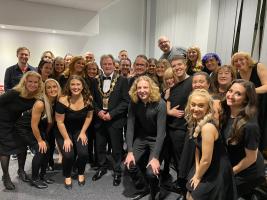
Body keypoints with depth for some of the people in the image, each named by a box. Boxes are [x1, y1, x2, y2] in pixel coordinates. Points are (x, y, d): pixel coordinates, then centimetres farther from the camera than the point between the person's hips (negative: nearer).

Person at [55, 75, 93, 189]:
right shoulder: (63, 101, -23)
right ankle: (67, 176, 15)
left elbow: (89, 117, -1)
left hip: (80, 130, 2)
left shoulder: (88, 99, -14)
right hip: (64, 132, -2)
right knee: (68, 155, -18)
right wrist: (66, 138, -14)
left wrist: (83, 132, -5)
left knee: (83, 153, -15)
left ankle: (81, 173, 18)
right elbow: (59, 121, -16)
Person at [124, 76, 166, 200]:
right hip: (141, 137, 4)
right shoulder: (134, 103, -11)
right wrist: (130, 151, -19)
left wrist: (155, 157, -30)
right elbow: (130, 127, -12)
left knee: (151, 171, -18)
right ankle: (143, 188, 19)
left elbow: (161, 132, -26)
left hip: (156, 139, -4)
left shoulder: (160, 104, -24)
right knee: (129, 164, -11)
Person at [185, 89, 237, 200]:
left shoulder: (207, 127, -30)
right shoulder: (196, 122, -3)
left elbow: (206, 160, -25)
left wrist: (198, 177, -7)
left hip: (216, 173, -7)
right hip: (204, 168, 8)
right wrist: (196, 171, -1)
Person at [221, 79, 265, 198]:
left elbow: (251, 158, -20)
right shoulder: (226, 114, -12)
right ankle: (251, 193, 34)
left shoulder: (249, 125, -32)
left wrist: (230, 172, -9)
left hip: (247, 174, -6)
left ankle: (254, 194, 28)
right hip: (230, 164, 6)